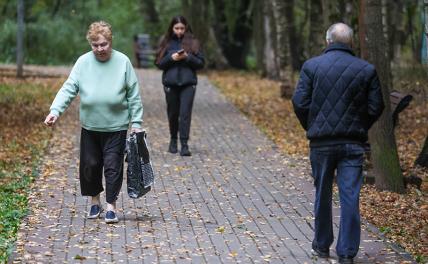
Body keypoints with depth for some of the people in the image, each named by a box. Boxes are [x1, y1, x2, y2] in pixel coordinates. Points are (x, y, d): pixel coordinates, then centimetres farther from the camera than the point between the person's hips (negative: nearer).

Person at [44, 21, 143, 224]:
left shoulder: (123, 62, -3)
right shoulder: (83, 62, -1)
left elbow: (133, 95, 1)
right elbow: (68, 89, -5)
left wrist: (136, 122, -2)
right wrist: (55, 111, -20)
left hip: (116, 127, -2)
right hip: (90, 127, 2)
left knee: (113, 166, -2)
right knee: (90, 165, 10)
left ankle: (111, 205, 8)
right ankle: (94, 201, 29)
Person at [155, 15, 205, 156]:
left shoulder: (192, 43, 4)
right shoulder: (167, 43, 6)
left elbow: (201, 63, 3)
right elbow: (159, 63, 4)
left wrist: (188, 57, -13)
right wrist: (171, 58, -12)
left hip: (188, 83, -1)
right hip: (170, 83, 2)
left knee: (185, 113, -10)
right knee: (173, 113, 10)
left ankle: (184, 145, -11)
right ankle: (173, 140, 30)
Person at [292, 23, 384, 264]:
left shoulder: (311, 66, -3)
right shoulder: (366, 70, -1)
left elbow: (300, 102, -5)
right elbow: (376, 108, 0)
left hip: (321, 142, 1)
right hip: (353, 144, 0)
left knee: (322, 195, 15)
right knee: (350, 197, 1)